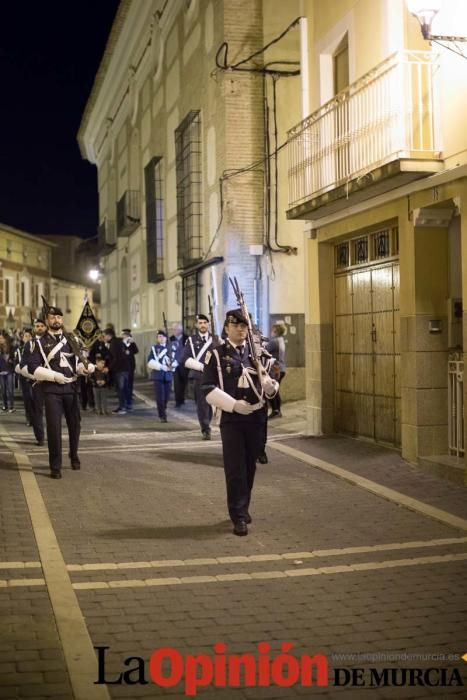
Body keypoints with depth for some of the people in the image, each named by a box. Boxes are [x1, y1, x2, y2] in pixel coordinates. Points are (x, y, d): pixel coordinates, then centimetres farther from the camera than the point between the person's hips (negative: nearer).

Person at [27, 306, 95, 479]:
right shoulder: (41, 342, 1)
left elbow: (78, 363, 10)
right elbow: (32, 368, -5)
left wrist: (86, 367, -13)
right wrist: (54, 375, -14)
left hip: (71, 387, 3)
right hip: (52, 389, -3)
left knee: (74, 424, 13)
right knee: (54, 426, -7)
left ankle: (74, 456, 35)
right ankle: (55, 466, 1)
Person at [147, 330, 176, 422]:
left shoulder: (170, 348, 13)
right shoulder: (154, 348, 5)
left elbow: (174, 361, 10)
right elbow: (151, 362, -5)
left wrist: (172, 366, -13)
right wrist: (162, 367, -14)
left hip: (168, 375, 3)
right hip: (158, 375, -3)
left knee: (167, 396, 6)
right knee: (160, 397, -7)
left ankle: (163, 411, 30)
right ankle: (162, 416, 1)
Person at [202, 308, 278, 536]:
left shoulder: (258, 353, 9)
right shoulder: (216, 355, -2)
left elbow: (269, 385, 12)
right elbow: (209, 390, -8)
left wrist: (271, 386, -13)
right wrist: (233, 404, -20)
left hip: (256, 418, 4)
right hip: (231, 419, -4)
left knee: (250, 467, 13)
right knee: (235, 469, -3)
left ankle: (243, 509, 30)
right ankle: (239, 517, 3)